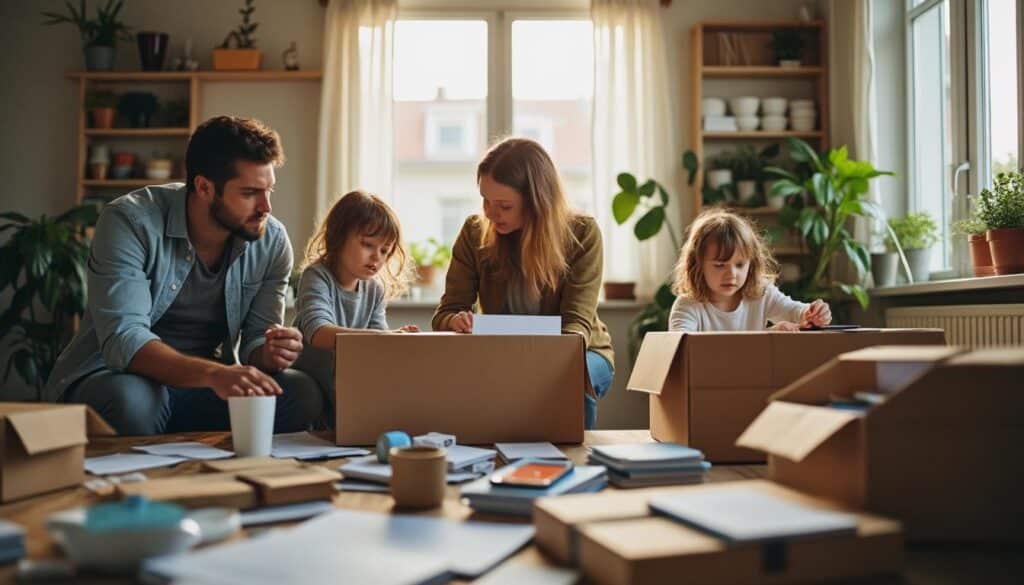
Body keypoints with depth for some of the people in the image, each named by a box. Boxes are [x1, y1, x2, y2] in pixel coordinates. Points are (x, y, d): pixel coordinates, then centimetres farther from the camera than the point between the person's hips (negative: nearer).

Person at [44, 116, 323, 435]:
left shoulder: (272, 241, -5)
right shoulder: (131, 222, -19)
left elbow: (255, 339, 1)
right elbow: (123, 339, -29)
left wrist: (269, 353, -26)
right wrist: (212, 373, -47)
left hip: (206, 383, 4)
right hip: (113, 377, -3)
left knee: (303, 394, -23)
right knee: (130, 399, -39)